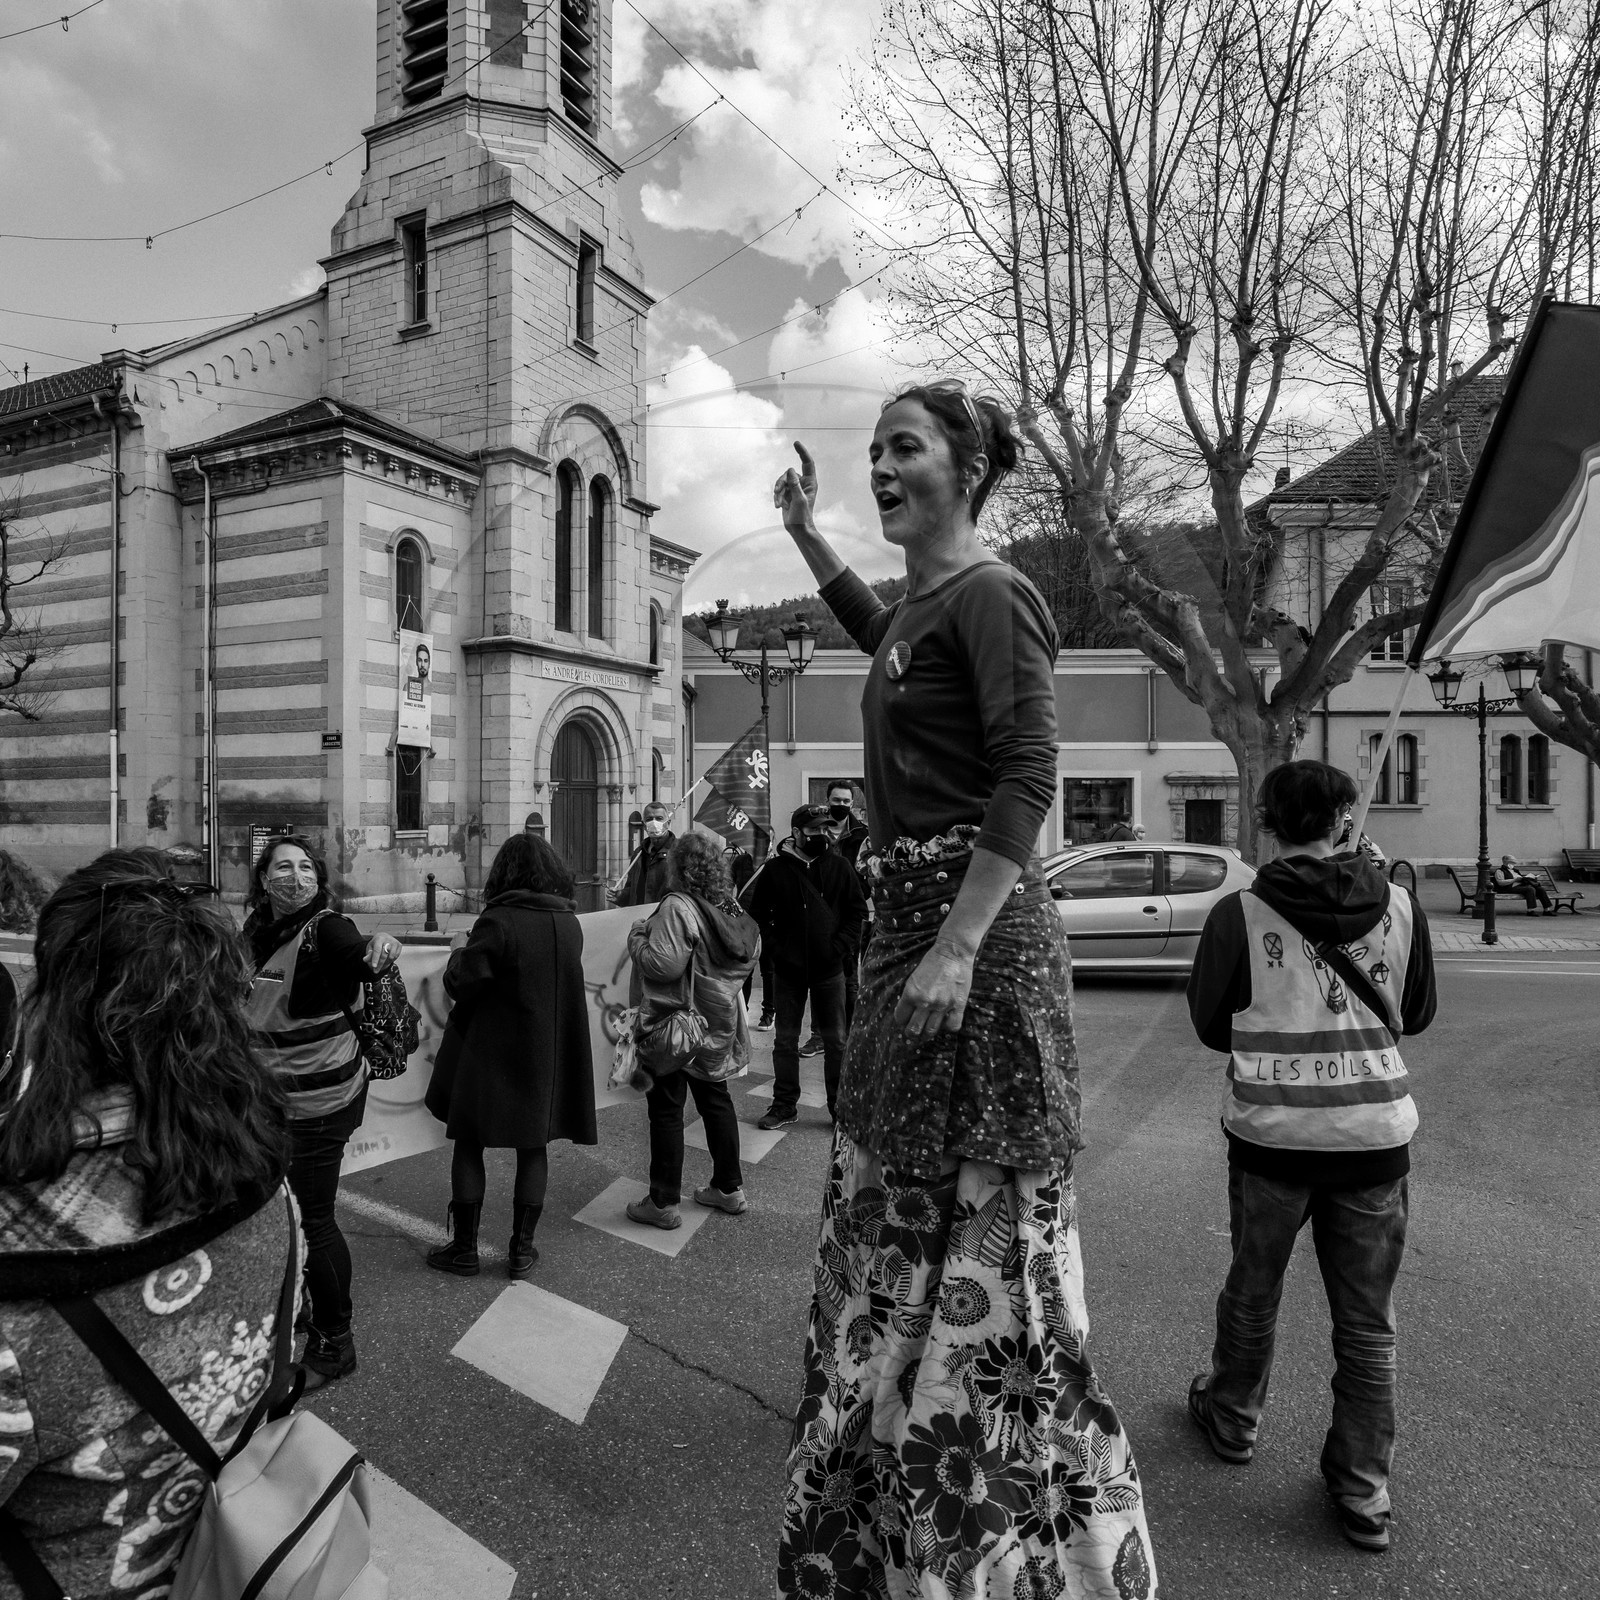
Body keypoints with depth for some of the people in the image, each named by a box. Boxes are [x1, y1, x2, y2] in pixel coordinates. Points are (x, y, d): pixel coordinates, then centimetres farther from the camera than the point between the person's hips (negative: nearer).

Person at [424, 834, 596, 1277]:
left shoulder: (498, 921, -19)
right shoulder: (570, 923, -2)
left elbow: (458, 983, -15)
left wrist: (462, 952, 5)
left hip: (491, 1054, -4)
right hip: (551, 1055, 5)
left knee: (469, 1145, 12)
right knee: (534, 1148, 15)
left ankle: (465, 1249, 20)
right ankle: (522, 1249, 21)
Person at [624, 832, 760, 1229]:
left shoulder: (678, 906, -21)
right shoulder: (730, 907, 3)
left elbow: (663, 964, -28)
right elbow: (747, 958, 11)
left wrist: (637, 936, -11)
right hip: (717, 1024, 8)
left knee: (666, 1109, 4)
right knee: (716, 1100, 18)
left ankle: (664, 1203, 13)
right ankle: (730, 1189, 29)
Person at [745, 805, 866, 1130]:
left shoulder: (839, 867, 0)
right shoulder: (776, 869, -3)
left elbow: (858, 909, 2)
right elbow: (758, 912, 3)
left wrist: (843, 946, -7)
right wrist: (774, 944, -6)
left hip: (829, 967, 0)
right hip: (788, 968, 0)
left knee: (835, 1040, 7)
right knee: (786, 1039, 10)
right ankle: (785, 1104, 22)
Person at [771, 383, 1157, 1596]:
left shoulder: (989, 595, -11)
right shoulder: (924, 602, 15)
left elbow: (1029, 776, -21)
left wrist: (957, 949, -27)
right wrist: (808, 537, 33)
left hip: (976, 925, -10)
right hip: (908, 916, 10)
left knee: (976, 1209, 2)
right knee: (895, 1195, 21)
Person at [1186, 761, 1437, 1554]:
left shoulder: (1239, 914, -13)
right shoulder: (1400, 907, -6)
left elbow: (1210, 1026, -2)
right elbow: (1416, 1014, 9)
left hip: (1272, 1134, -1)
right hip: (1376, 1133, 2)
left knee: (1252, 1292, 20)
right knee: (1367, 1322, 15)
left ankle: (1232, 1418, 40)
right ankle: (1363, 1488, 23)